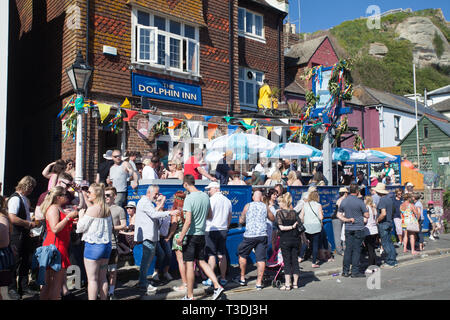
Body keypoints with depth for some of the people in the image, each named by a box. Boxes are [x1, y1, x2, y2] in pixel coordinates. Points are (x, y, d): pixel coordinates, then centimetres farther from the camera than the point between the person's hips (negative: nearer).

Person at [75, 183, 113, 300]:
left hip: (93, 245, -7)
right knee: (102, 278, 13)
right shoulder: (107, 209, 7)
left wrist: (81, 215, 8)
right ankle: (104, 298, 17)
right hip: (106, 244, 7)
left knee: (92, 279, 0)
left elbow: (80, 228, -6)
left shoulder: (92, 209, -13)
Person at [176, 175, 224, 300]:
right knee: (202, 262, 16)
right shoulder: (205, 196, 3)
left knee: (189, 264, 3)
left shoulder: (189, 198, -17)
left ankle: (190, 296, 12)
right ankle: (217, 286, 7)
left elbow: (188, 221, -22)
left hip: (191, 235, -6)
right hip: (202, 234, 6)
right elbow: (210, 215, 14)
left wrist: (181, 237, -15)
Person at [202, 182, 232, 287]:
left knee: (211, 255, -1)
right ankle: (223, 278, 13)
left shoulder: (211, 200, -11)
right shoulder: (227, 200, 11)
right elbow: (229, 218, 17)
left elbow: (209, 215, -16)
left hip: (212, 230, -6)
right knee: (222, 255, 9)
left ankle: (210, 279, 2)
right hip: (223, 230, 6)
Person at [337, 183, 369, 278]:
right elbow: (367, 215, -5)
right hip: (358, 228, -4)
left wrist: (346, 220, 0)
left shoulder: (344, 201, 3)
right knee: (356, 250, 1)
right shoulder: (360, 202, -11)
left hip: (348, 228, 4)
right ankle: (355, 272, 4)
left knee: (348, 249, 8)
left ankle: (345, 271, 11)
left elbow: (339, 214, 9)